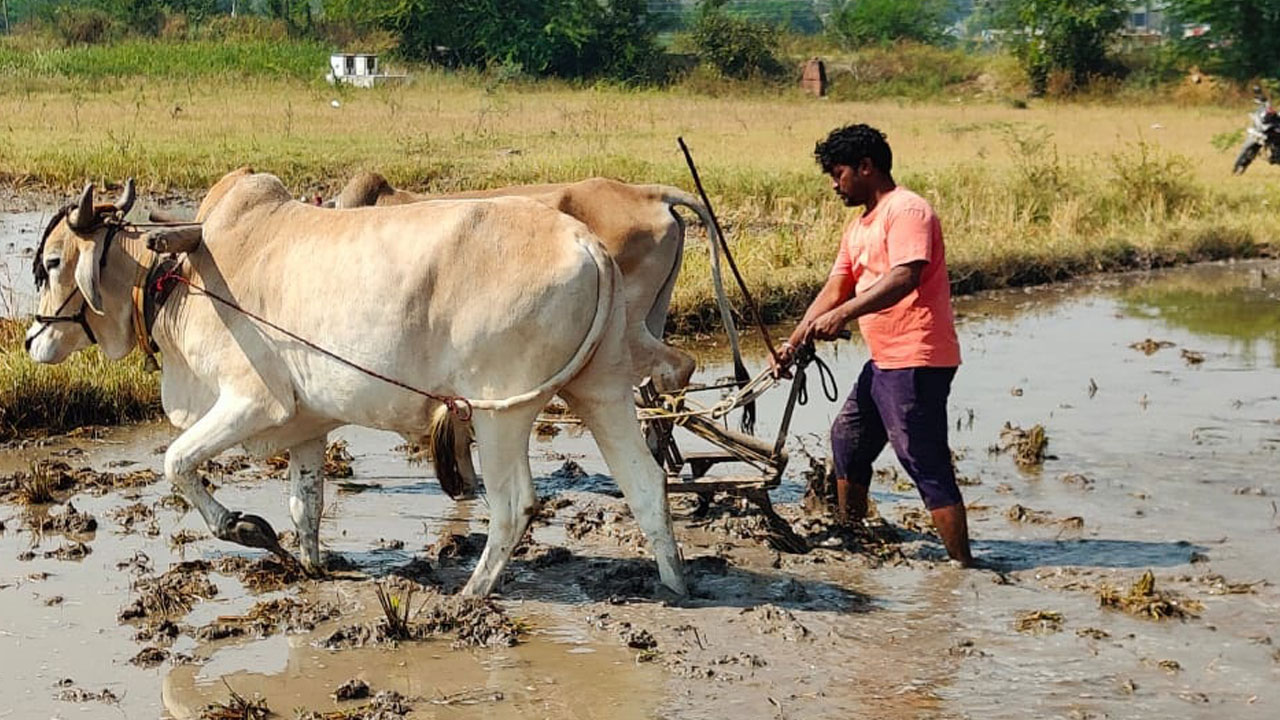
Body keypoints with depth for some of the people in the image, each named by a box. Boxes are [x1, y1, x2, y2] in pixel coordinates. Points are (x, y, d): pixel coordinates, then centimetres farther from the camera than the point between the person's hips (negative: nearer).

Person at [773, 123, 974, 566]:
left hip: (916, 361, -11)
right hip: (884, 360, 11)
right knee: (848, 438, 21)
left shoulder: (906, 211, -12)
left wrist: (843, 314, -32)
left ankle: (962, 563, -7)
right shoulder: (859, 227, 19)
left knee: (925, 464, -11)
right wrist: (794, 343, 7)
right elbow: (834, 290, 16)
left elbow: (904, 278, -27)